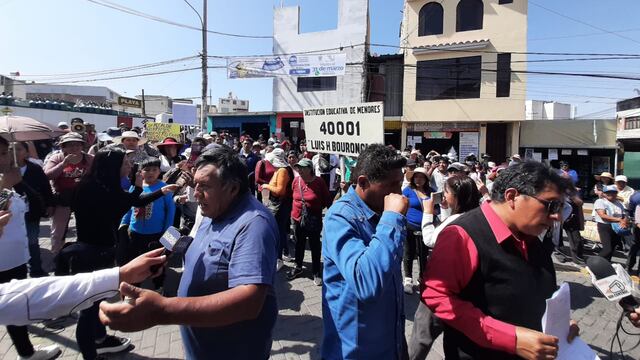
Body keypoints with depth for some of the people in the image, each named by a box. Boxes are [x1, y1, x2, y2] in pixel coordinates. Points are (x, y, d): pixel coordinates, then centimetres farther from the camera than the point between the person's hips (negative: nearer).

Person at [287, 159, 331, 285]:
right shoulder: (296, 181, -2)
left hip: (314, 220, -4)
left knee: (315, 246, 7)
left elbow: (327, 200, -4)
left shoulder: (319, 182, -13)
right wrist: (293, 212, 11)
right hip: (298, 218, 4)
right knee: (299, 244, 19)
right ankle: (298, 268, 39)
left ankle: (316, 273, 22)